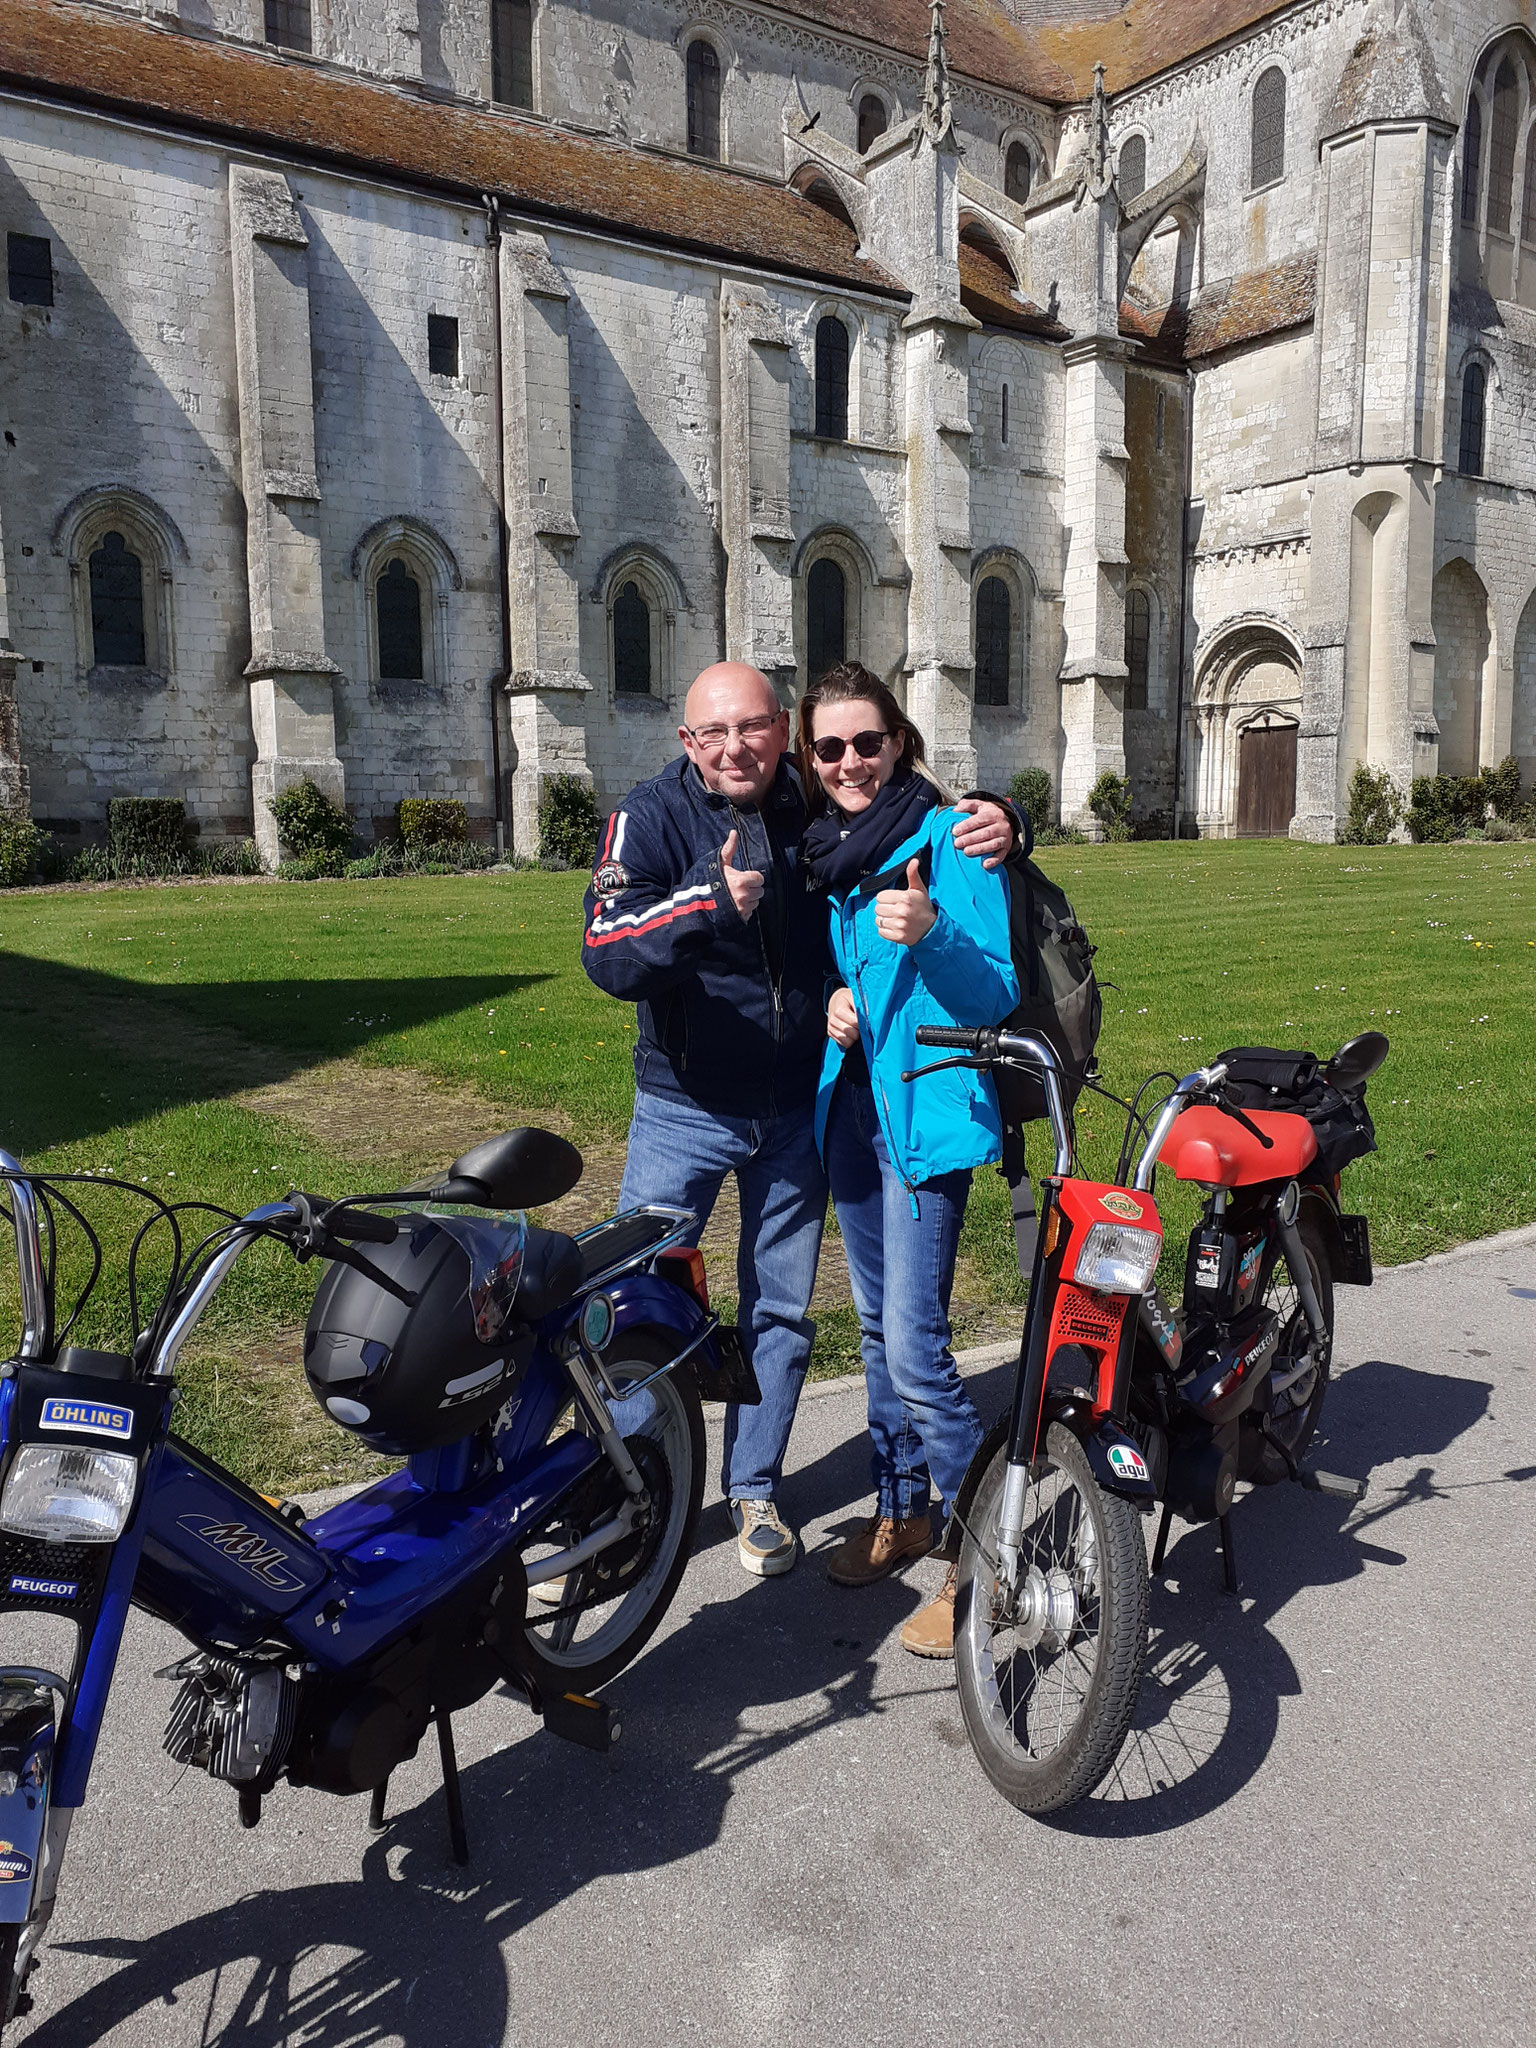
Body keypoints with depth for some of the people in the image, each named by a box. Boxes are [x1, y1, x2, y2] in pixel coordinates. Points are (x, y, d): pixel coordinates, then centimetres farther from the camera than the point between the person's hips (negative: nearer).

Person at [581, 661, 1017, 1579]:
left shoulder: (821, 808, -5)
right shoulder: (651, 820, -13)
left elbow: (942, 820, 6)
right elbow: (608, 958, -26)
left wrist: (995, 822, -17)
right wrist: (707, 901, -43)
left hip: (799, 1110, 3)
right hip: (685, 1109, -2)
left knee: (781, 1313, 14)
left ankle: (755, 1489, 33)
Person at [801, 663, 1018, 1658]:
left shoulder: (947, 837, -10)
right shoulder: (822, 846, 11)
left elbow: (998, 993, -14)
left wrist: (931, 935, -31)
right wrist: (832, 998, 0)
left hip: (929, 1111, -7)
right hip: (849, 1101, 8)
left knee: (916, 1343, -10)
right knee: (878, 1325, 17)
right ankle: (903, 1507, 33)